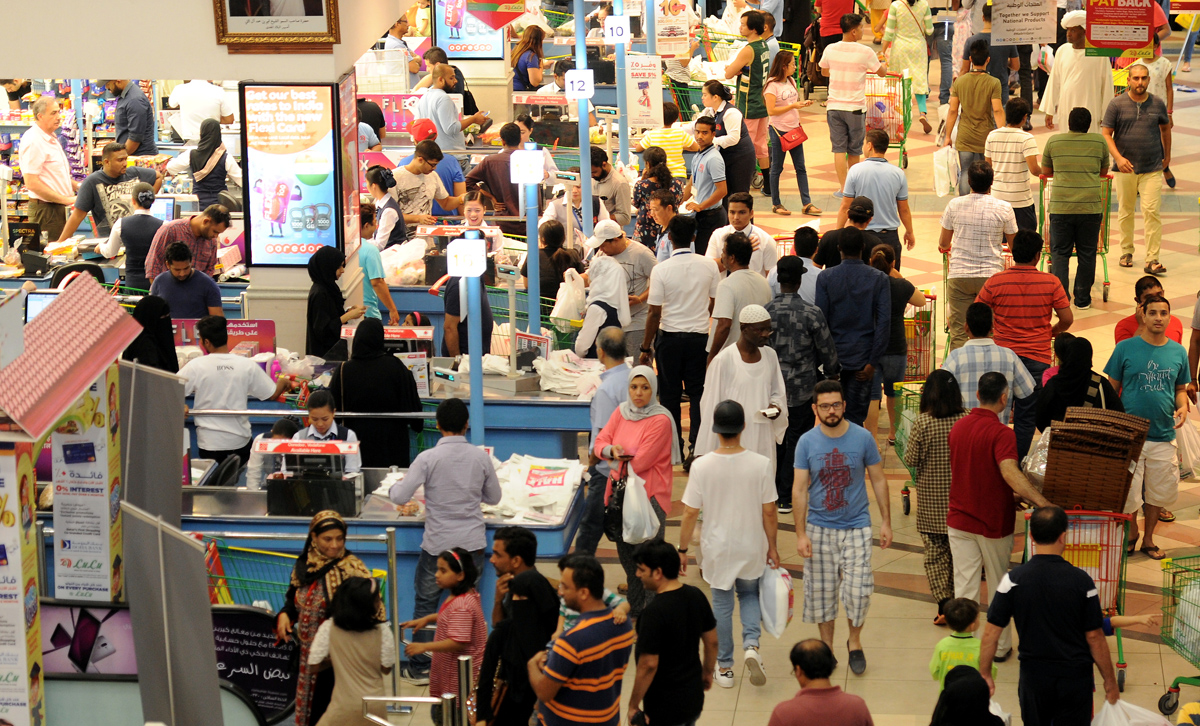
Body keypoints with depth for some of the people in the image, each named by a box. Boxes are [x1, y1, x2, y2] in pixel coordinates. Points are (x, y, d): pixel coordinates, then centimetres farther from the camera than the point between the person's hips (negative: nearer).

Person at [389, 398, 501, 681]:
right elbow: (494, 497, 11)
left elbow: (399, 497, -11)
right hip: (473, 543, 3)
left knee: (425, 603, 11)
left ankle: (420, 667, 15)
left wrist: (395, 485, 11)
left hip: (438, 544, -2)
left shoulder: (428, 458, -11)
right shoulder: (480, 457, -2)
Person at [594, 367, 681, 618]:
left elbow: (640, 462, -17)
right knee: (625, 551, 16)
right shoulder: (621, 412, 7)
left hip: (650, 495, -7)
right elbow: (599, 442, 7)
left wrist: (615, 463, -3)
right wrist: (611, 450, -15)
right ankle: (634, 608, 30)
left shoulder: (661, 420, -14)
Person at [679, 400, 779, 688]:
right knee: (749, 594, 25)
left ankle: (724, 668, 25)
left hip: (717, 548, -1)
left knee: (722, 604, 16)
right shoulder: (761, 464, -15)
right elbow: (769, 512, -8)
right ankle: (751, 644, 1)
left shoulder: (701, 466, -16)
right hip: (752, 547, 1)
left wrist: (682, 549, 3)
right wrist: (771, 546, 8)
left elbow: (690, 513, -10)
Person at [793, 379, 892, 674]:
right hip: (819, 528, 1)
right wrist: (800, 534, -8)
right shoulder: (807, 443, -4)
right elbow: (799, 489, -3)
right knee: (821, 591, 7)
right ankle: (827, 645, 25)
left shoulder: (863, 438, -5)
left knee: (858, 590, -5)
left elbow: (878, 481, 4)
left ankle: (855, 642, 20)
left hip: (856, 527, -1)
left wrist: (886, 522, 1)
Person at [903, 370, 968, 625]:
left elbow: (911, 460, -10)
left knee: (934, 552, 4)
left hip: (931, 499, -3)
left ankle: (943, 602, -9)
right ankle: (954, 601, 25)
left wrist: (907, 444, 8)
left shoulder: (922, 422, -16)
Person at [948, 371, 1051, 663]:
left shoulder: (958, 428, 4)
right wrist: (1042, 502, -41)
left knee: (964, 585, 6)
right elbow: (1010, 473, -35)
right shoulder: (1001, 433, -19)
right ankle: (999, 646, 23)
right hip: (993, 522, -4)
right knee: (998, 587, 13)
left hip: (960, 519, 4)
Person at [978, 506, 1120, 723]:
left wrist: (985, 674, 5)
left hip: (1034, 678, 1)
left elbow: (991, 632, -8)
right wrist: (1110, 682, 4)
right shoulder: (1081, 580, -12)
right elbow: (1095, 637, -8)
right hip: (1075, 678, -1)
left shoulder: (1014, 579, -11)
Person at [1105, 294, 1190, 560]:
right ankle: (1131, 533, 27)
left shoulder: (1178, 352, 5)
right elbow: (1112, 389, 1)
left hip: (1164, 437, 3)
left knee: (1159, 491, 11)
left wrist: (1182, 407, -6)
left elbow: (1181, 389, 16)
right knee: (1127, 492, 1)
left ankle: (1148, 539, 29)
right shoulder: (1126, 349, -4)